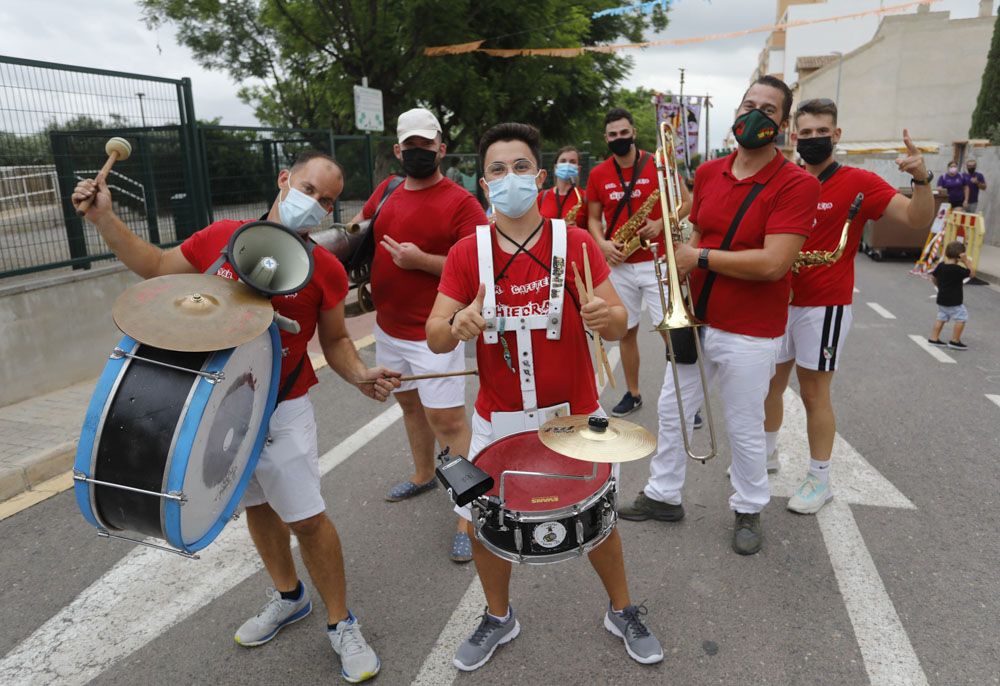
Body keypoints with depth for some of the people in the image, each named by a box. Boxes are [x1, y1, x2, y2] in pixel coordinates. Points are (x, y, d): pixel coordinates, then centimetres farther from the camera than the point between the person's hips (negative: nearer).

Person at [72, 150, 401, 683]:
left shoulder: (325, 269, -10)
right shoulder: (220, 237, -2)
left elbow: (334, 341, -1)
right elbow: (154, 266, 13)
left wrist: (360, 375, -19)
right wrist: (105, 219, 3)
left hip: (281, 412, -4)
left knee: (306, 518, -1)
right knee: (256, 507, 19)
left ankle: (341, 624, 20)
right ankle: (287, 597, 42)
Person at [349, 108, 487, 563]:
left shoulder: (460, 202, -12)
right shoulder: (386, 192, 8)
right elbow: (358, 229, 26)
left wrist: (422, 260, -24)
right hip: (388, 325, 7)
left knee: (448, 420, -7)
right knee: (410, 404, 22)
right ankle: (424, 475, 43)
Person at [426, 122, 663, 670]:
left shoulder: (576, 243, -8)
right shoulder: (467, 252, -5)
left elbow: (619, 325, -8)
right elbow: (434, 338, -8)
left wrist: (604, 316, -31)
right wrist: (458, 325, -30)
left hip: (573, 414, -1)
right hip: (498, 418, 1)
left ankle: (623, 613, 41)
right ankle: (498, 617, 38)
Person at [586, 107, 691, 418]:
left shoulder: (657, 165, -3)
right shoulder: (598, 174, 5)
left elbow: (686, 201, 2)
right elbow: (593, 218, 12)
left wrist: (661, 223, -15)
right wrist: (603, 243, -8)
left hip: (655, 261, -3)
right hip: (619, 265, 3)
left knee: (670, 330, -6)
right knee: (626, 331, 11)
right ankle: (633, 394, 25)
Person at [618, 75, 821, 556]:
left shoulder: (797, 185, -14)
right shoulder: (708, 173, 5)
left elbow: (772, 263, -24)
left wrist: (700, 257, -17)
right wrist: (682, 267, -3)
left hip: (749, 334, -5)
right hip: (694, 319, 6)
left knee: (744, 430, 9)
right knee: (671, 409, 15)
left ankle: (749, 510, 33)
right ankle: (663, 495, 34)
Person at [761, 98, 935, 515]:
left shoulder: (858, 182, -7)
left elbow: (918, 220, -14)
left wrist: (921, 179, -31)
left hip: (824, 307, -5)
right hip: (779, 302, 5)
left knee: (814, 394, 1)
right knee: (771, 383, 15)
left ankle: (819, 480, 16)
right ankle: (767, 453, 35)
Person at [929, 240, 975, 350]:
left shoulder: (941, 265, 0)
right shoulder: (957, 269, -22)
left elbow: (933, 277, 12)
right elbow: (972, 273, -12)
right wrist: (966, 261, -15)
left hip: (941, 299, 8)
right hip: (954, 302, -8)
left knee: (941, 318, 17)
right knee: (961, 318, 4)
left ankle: (934, 338, 18)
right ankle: (955, 341, 6)